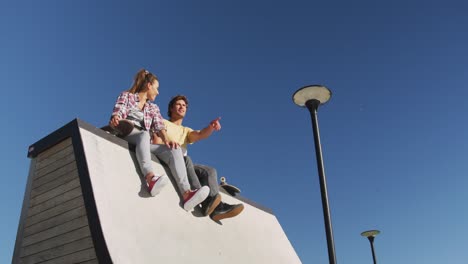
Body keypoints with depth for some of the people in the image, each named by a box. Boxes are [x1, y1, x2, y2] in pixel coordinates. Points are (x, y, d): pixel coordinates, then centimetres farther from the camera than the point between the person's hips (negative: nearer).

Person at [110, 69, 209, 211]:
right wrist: (115, 119, -29)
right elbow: (118, 112, -3)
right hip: (125, 137, -4)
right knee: (144, 135, -38)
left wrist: (166, 139, -15)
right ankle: (151, 178, -62)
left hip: (143, 144, 4)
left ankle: (186, 193, -44)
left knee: (174, 149, -23)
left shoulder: (153, 108, 26)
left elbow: (159, 126, 8)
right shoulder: (126, 96, 17)